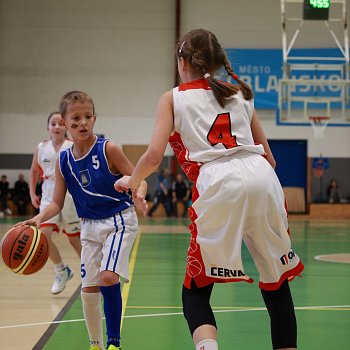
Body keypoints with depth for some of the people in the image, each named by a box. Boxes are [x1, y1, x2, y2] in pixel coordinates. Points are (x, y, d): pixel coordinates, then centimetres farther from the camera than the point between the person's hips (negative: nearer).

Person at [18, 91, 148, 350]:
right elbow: (57, 203, 2)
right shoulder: (64, 161, -2)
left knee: (108, 277, -21)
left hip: (119, 220, -5)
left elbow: (138, 180, -12)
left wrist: (138, 196, -35)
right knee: (89, 287, 5)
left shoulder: (108, 149, -14)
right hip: (90, 226, 5)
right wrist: (39, 218, -18)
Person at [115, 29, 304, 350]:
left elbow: (155, 155, 4)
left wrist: (131, 181, 23)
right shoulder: (240, 93, 27)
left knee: (196, 291, 6)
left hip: (218, 183, -3)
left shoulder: (173, 98, 17)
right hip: (262, 179, 3)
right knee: (277, 283, 14)